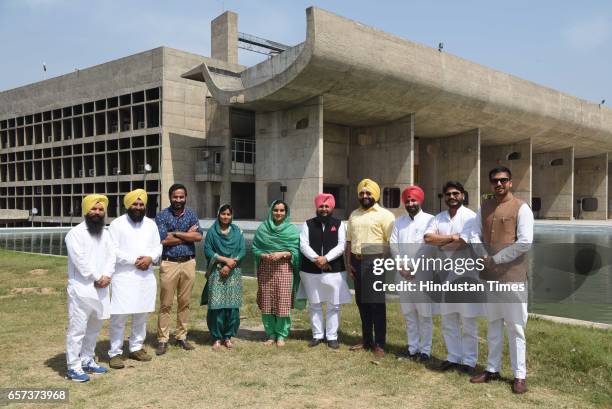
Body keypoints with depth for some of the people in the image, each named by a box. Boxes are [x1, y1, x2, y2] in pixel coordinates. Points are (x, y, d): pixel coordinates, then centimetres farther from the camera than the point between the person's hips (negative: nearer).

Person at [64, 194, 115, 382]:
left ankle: (87, 360, 30)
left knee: (94, 328, 17)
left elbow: (111, 256, 6)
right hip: (81, 288, -7)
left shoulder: (105, 233, 12)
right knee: (77, 329, -4)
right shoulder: (75, 233, -10)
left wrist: (107, 276, -10)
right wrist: (97, 278, -14)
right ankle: (74, 367, 5)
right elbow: (80, 260, -17)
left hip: (101, 289, 7)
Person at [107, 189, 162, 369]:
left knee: (141, 315, 13)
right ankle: (115, 353, 8)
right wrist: (134, 260, -17)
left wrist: (150, 258, -12)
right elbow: (113, 251, -12)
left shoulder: (151, 224, 10)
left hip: (146, 276, 5)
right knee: (119, 316, -4)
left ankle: (136, 348, 27)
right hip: (123, 276, -5)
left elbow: (158, 246, 9)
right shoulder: (117, 223, -5)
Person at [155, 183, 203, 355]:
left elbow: (199, 236, -6)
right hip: (169, 264, -3)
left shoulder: (191, 215, 8)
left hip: (189, 263, 3)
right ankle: (162, 340, 9)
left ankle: (181, 336, 21)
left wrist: (176, 233, -13)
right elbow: (163, 240, -14)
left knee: (184, 302, 10)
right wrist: (187, 235, -9)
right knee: (165, 304, 1)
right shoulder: (162, 216, -1)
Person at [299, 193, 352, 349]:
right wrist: (315, 259, -18)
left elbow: (341, 246, -6)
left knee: (333, 305, 4)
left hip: (334, 270, -1)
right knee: (314, 305, 9)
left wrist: (326, 258, -18)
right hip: (311, 271, 1)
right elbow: (303, 245, -4)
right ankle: (317, 335, 21)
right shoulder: (308, 224, 6)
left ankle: (332, 336, 14)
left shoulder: (339, 224, 4)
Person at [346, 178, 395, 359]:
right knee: (362, 302, 12)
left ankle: (379, 344, 5)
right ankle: (366, 339, 24)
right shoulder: (354, 215, 15)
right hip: (357, 261, 6)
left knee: (377, 303, -3)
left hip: (375, 261, -6)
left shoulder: (384, 214, -5)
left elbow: (392, 242, -10)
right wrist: (349, 262, 8)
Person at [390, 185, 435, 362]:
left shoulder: (430, 220, -3)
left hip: (423, 274, -4)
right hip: (403, 274, 5)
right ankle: (413, 347, 21)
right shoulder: (399, 222, 12)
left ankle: (425, 350, 10)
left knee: (424, 314, 1)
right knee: (409, 313, 11)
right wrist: (401, 267, -7)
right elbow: (393, 245, 5)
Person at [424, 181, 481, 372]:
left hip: (466, 273, -5)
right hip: (445, 274, 5)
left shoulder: (470, 216, -7)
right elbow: (428, 238, -6)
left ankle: (469, 360, 15)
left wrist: (440, 243, -7)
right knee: (448, 321, 12)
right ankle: (453, 357, 24)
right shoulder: (439, 218, 9)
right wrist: (452, 238, -14)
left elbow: (464, 242, -19)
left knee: (468, 322, 3)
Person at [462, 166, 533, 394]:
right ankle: (492, 369, 25)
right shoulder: (484, 208, 12)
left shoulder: (521, 208, -6)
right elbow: (473, 234, 5)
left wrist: (496, 259, -15)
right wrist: (482, 257, -13)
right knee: (494, 324, 15)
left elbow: (525, 242, -15)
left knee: (515, 327, 2)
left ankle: (520, 375, 12)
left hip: (512, 275, -6)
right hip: (488, 275, 6)